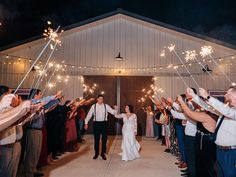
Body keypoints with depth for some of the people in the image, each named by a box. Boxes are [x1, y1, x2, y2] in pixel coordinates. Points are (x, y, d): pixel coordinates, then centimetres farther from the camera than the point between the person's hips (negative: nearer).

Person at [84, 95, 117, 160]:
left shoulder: (106, 106, 1)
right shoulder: (93, 106, 0)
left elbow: (112, 112, -4)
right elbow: (89, 114, -1)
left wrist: (116, 109, -26)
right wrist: (86, 123, -5)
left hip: (104, 123, 1)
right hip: (96, 123, 0)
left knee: (104, 139, 6)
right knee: (96, 139, 8)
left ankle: (103, 153, 23)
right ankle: (96, 153, 26)